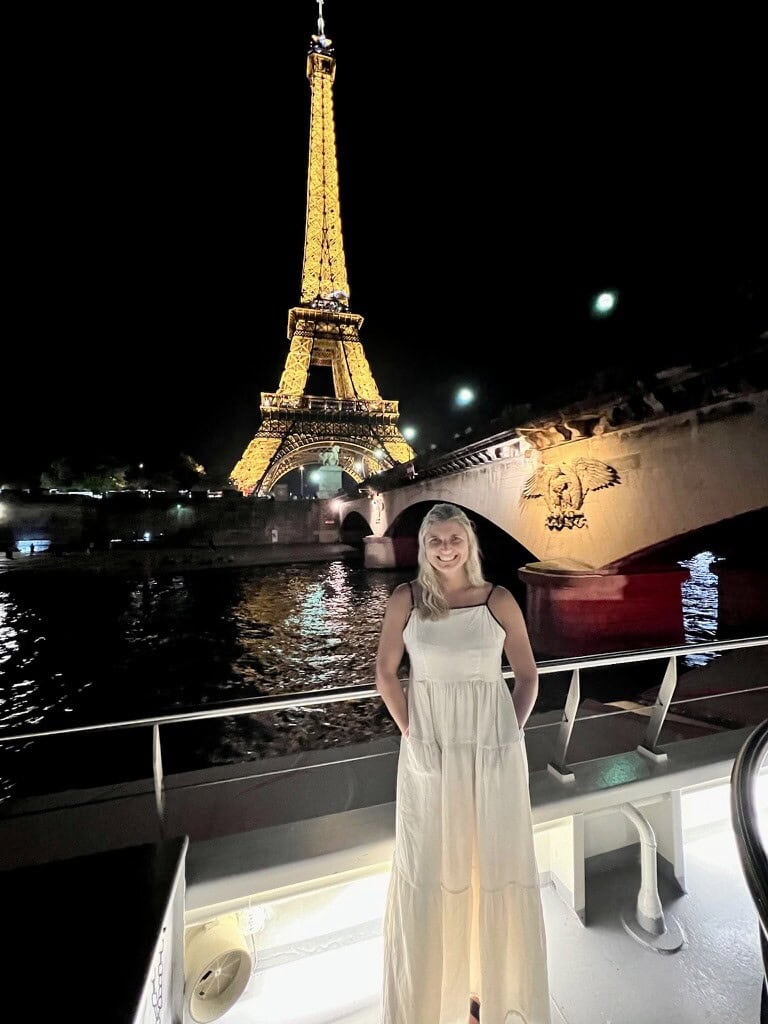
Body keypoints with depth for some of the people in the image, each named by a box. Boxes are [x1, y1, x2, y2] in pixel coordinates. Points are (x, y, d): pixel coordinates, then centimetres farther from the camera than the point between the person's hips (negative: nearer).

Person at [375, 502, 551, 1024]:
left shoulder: (499, 600, -6)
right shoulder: (405, 599, -7)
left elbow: (529, 676, 1)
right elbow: (386, 674, -1)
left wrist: (511, 731, -4)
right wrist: (410, 733, -5)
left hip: (492, 745, 0)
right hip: (430, 746, 0)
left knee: (496, 857, 15)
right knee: (430, 861, 16)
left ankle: (496, 979, 44)